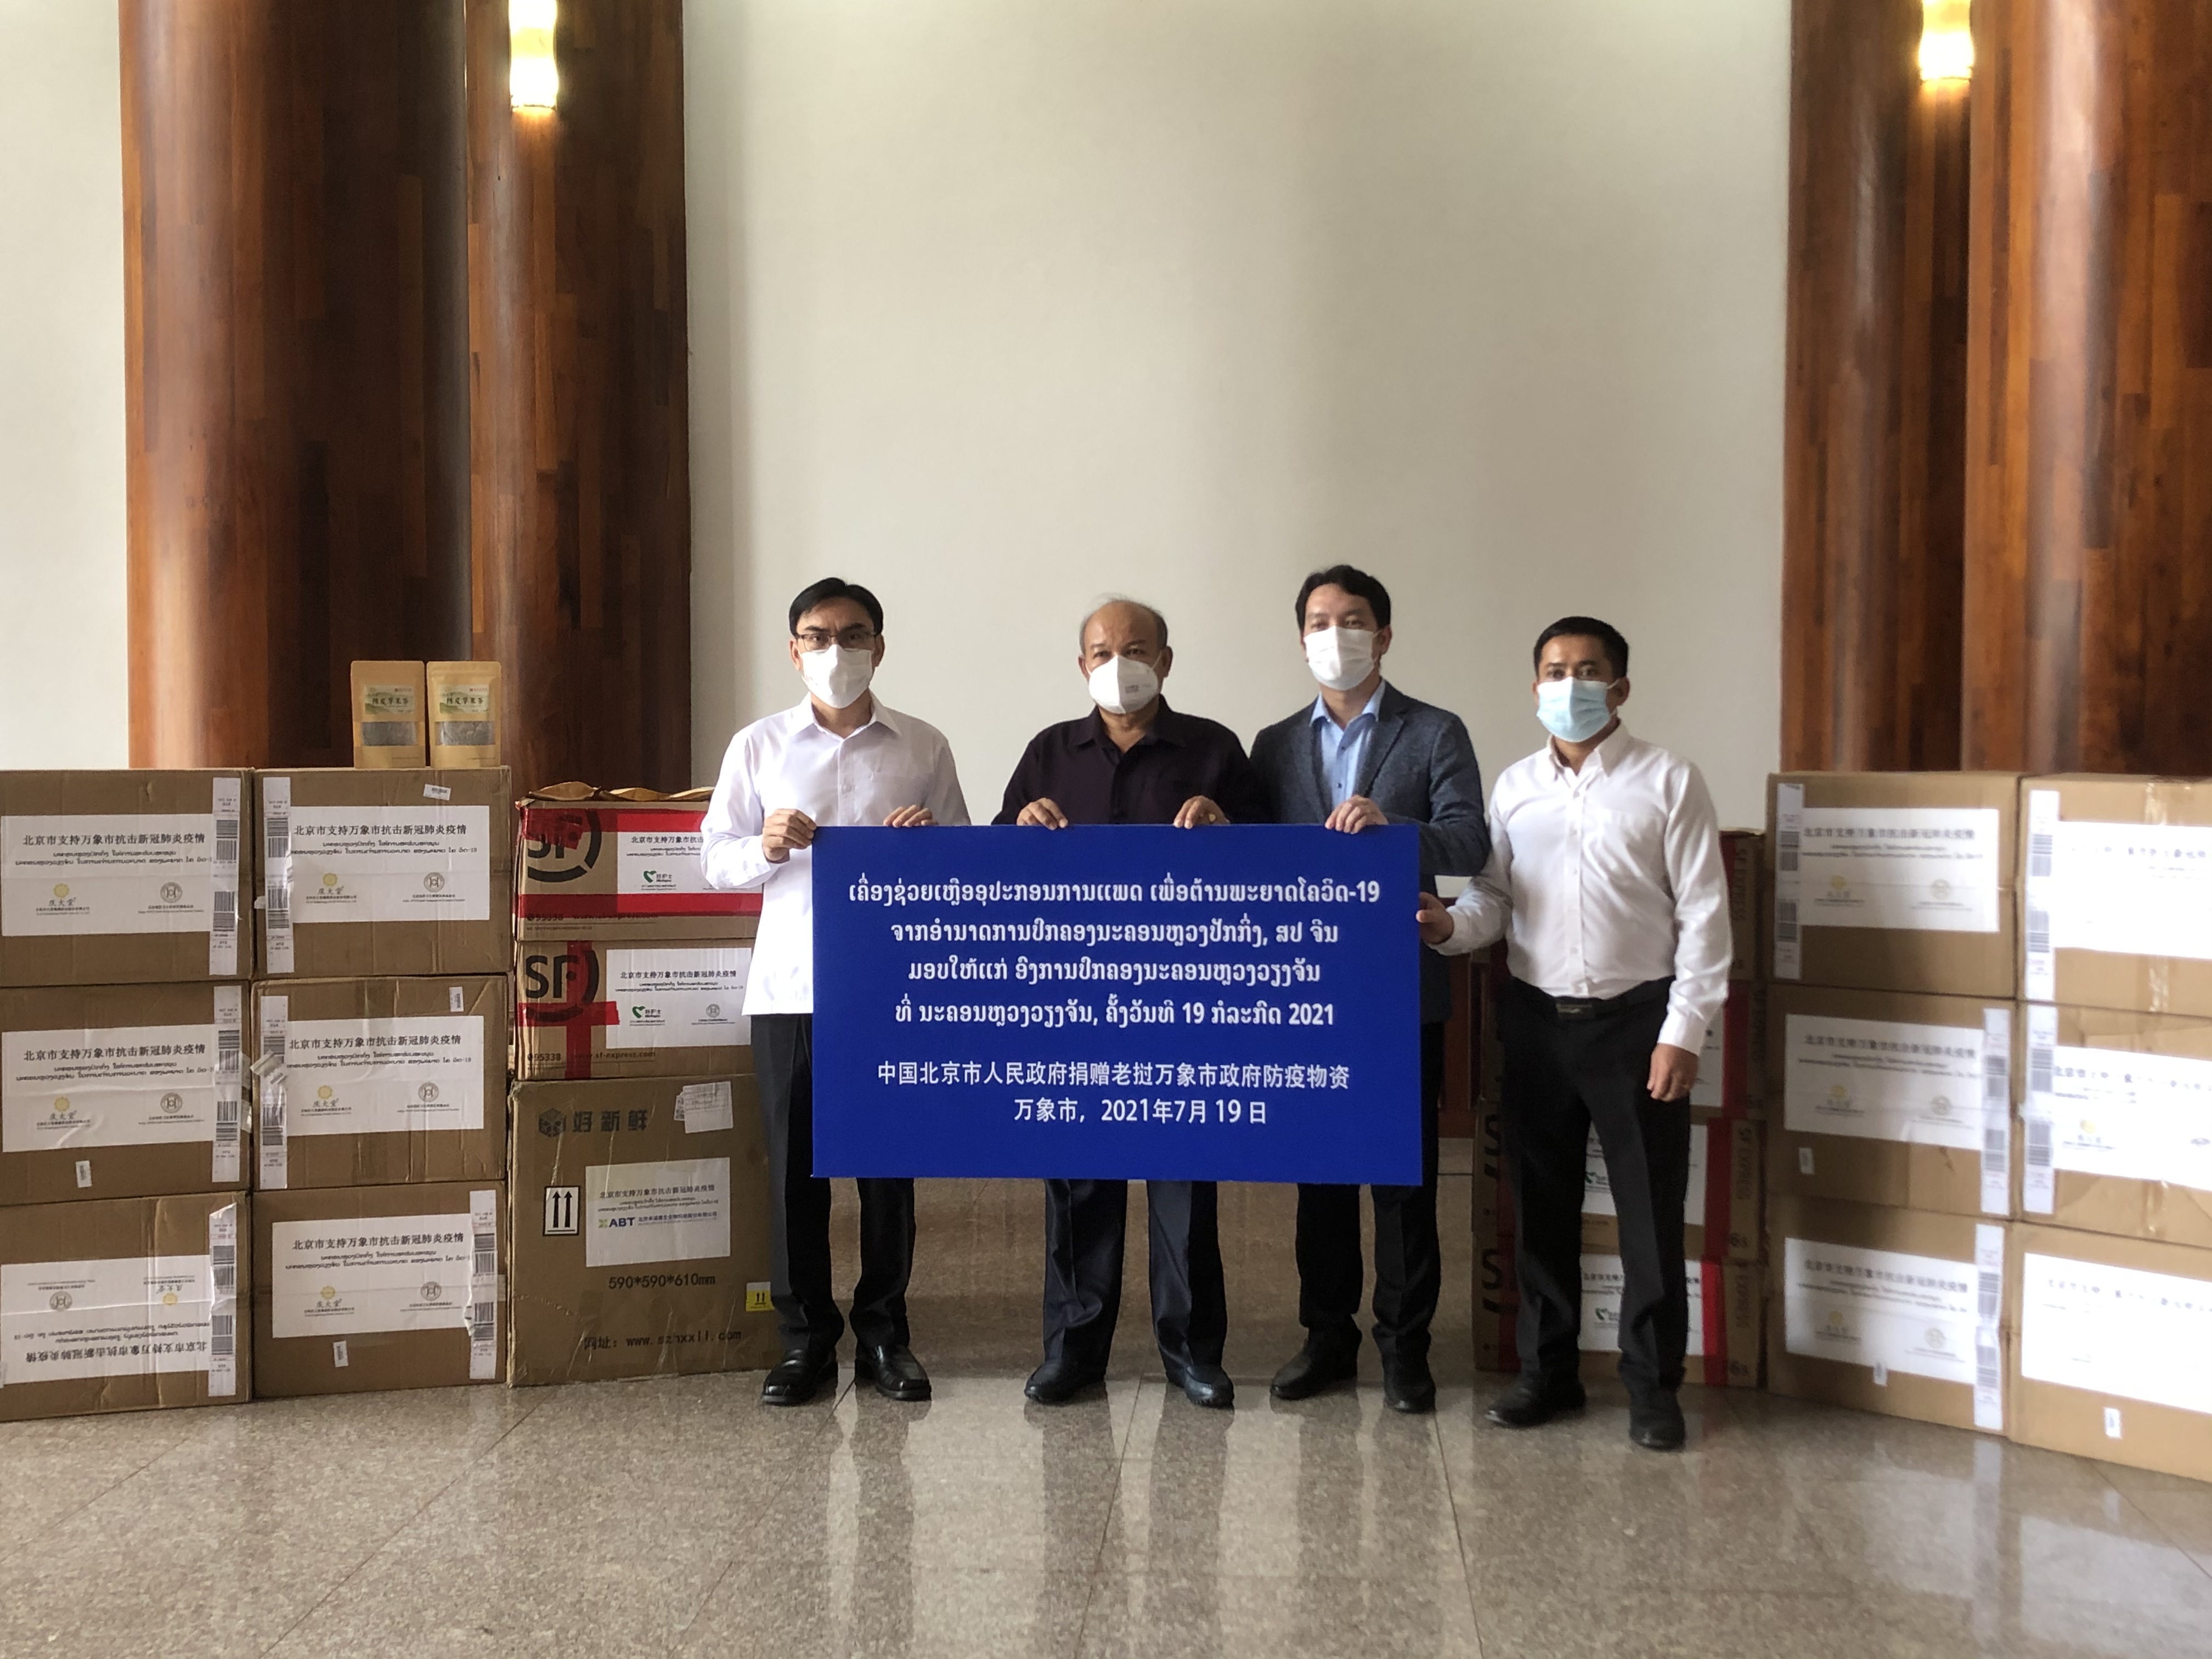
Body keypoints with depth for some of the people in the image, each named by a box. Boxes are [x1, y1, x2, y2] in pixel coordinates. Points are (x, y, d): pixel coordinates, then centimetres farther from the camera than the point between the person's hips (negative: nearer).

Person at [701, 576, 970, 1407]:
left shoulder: (923, 747, 6)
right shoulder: (759, 746, 6)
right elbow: (715, 858, 7)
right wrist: (765, 849, -14)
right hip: (789, 986, 0)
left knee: (890, 1166, 5)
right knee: (794, 1169, 4)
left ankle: (883, 1333, 18)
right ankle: (805, 1338, 16)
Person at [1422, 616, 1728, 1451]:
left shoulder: (1669, 782, -4)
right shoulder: (1514, 786, 7)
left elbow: (1704, 913, -6)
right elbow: (1493, 894, 7)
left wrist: (1684, 1031, -11)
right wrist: (1451, 924, -16)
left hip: (1635, 1019, -3)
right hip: (1536, 1018, 4)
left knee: (1649, 1211, 2)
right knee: (1540, 1206, 11)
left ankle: (1652, 1386, 16)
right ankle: (1547, 1371, 24)